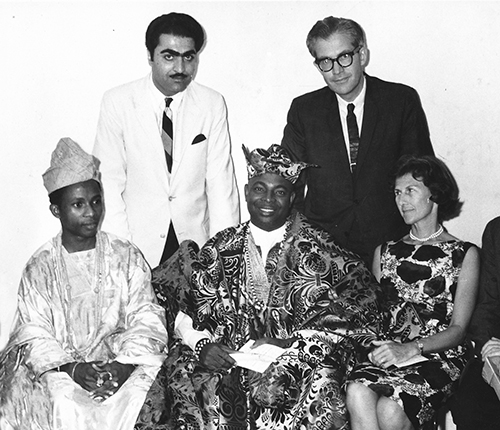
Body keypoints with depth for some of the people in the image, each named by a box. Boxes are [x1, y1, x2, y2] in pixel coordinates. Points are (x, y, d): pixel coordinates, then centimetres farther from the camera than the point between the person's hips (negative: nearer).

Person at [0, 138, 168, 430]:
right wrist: (72, 368, -20)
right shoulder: (39, 268, 2)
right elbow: (34, 334, -3)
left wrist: (125, 364, -19)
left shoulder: (127, 257, 4)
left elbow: (146, 318, -2)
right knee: (65, 405, -29)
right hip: (59, 365, -1)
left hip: (120, 360, 1)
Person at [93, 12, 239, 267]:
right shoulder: (117, 102, -5)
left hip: (195, 240, 2)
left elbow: (220, 182, -2)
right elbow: (108, 181, -6)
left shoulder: (213, 105, -1)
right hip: (138, 246, -1)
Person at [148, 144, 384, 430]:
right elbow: (181, 307, 8)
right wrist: (201, 343, -13)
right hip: (230, 360, 2)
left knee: (319, 381, -32)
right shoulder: (221, 248, 11)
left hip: (297, 359, -2)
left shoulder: (317, 249, 3)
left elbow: (362, 303, -7)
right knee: (183, 372, -23)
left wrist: (290, 342, -16)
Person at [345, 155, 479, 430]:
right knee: (358, 393, -32)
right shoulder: (385, 252, 20)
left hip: (440, 355, -2)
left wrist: (411, 349, -16)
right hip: (390, 349, 3)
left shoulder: (464, 255, 8)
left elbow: (458, 329, 0)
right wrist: (376, 343, -7)